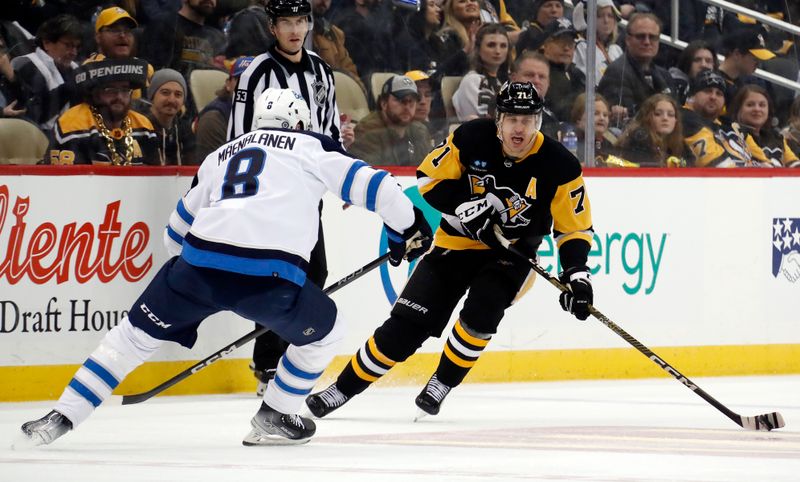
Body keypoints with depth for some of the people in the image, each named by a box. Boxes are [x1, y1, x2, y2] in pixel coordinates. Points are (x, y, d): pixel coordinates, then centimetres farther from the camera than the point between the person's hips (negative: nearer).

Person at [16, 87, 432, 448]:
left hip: (199, 263, 3)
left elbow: (179, 228, 37)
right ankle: (273, 419, 26)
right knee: (322, 329, 25)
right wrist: (407, 227, 23)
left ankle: (63, 415, 12)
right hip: (271, 276, -3)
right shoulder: (313, 147, 20)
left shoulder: (222, 156, 31)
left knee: (137, 332, 19)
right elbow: (365, 182, 11)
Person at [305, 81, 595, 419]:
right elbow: (429, 178, -6)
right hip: (458, 241, 1)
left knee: (483, 306, -30)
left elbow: (574, 227, -9)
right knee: (407, 325, -7)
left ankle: (442, 384, -6)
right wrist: (466, 205, -21)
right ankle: (343, 389, 7)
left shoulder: (558, 166, -16)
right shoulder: (472, 139, -15)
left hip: (512, 252, -1)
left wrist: (577, 273, -23)